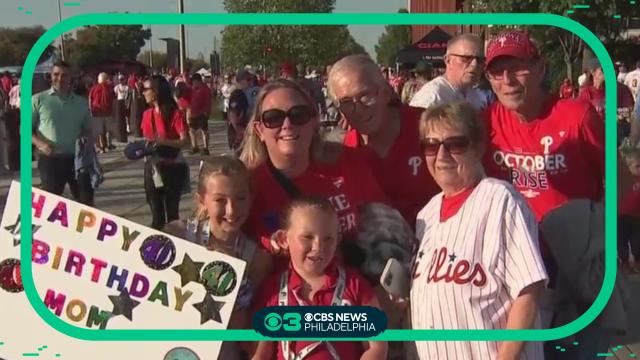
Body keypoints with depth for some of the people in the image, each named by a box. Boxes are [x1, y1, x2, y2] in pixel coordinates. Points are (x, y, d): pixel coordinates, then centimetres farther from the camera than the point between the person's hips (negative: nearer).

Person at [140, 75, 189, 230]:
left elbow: (184, 141, -21)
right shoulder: (147, 114, 6)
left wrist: (160, 141, -32)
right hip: (152, 168, 5)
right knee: (156, 213, 10)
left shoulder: (175, 114, -12)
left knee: (172, 212, 3)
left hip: (172, 169, -5)